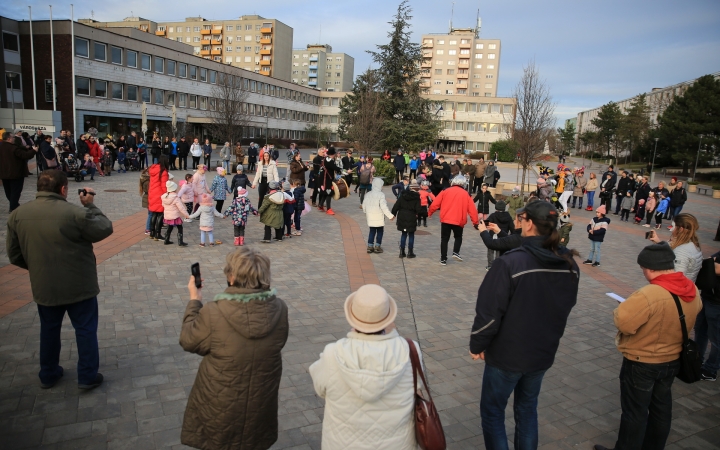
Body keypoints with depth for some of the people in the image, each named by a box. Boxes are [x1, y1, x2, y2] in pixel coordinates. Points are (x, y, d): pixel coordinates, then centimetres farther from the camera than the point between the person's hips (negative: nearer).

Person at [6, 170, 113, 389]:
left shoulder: (17, 215, -4)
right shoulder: (75, 212, -22)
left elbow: (14, 255, 4)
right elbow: (105, 229, -9)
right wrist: (90, 205, -1)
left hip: (43, 286, 5)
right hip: (79, 285, -5)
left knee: (49, 329, 22)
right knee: (86, 329, 11)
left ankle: (48, 375, 36)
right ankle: (88, 377, 19)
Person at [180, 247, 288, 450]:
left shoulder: (213, 312, -28)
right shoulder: (279, 309, -18)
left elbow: (188, 342, -10)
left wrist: (194, 301, 1)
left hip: (220, 406, -3)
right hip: (262, 401, 3)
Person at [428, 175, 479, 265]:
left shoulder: (445, 191, 3)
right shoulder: (466, 194, 1)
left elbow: (435, 204, 3)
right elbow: (472, 210, -1)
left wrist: (429, 213, 18)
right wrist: (475, 222, 6)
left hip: (445, 220, 1)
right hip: (458, 221, -1)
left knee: (444, 239, 11)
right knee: (458, 237, 23)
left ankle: (443, 259, 10)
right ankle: (456, 252, 3)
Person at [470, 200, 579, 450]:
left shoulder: (512, 262, -25)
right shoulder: (569, 264, -4)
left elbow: (489, 310, -22)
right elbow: (567, 306, 10)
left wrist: (477, 344, -7)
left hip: (507, 353, -6)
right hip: (544, 352, 6)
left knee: (492, 412, 13)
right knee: (527, 410, 24)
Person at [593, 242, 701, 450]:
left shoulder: (648, 295, -33)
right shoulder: (693, 291, -6)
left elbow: (622, 321, -32)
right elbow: (690, 317, 11)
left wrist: (619, 311, -12)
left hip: (641, 364, -7)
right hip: (673, 360, 7)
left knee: (635, 412, 9)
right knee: (661, 408, 22)